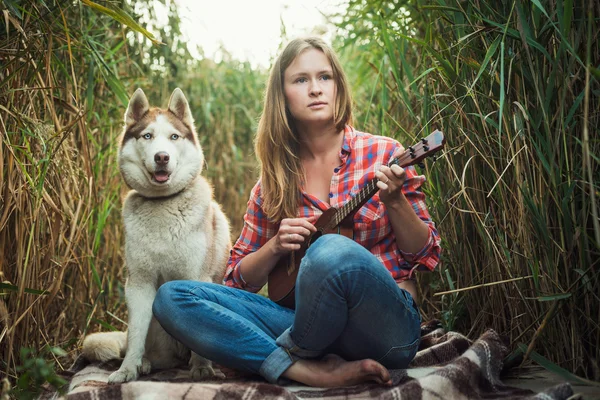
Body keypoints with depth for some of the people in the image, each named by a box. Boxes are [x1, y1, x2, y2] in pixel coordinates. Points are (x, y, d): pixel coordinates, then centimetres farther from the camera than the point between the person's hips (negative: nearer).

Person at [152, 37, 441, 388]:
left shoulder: (383, 155, 1)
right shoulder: (275, 181, 9)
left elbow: (427, 257, 2)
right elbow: (239, 279, 13)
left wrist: (395, 201, -15)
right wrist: (276, 247, -8)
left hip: (384, 325, -3)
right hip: (309, 323, 3)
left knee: (334, 250, -36)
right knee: (172, 297, -12)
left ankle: (293, 355, -7)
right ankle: (310, 371, -24)